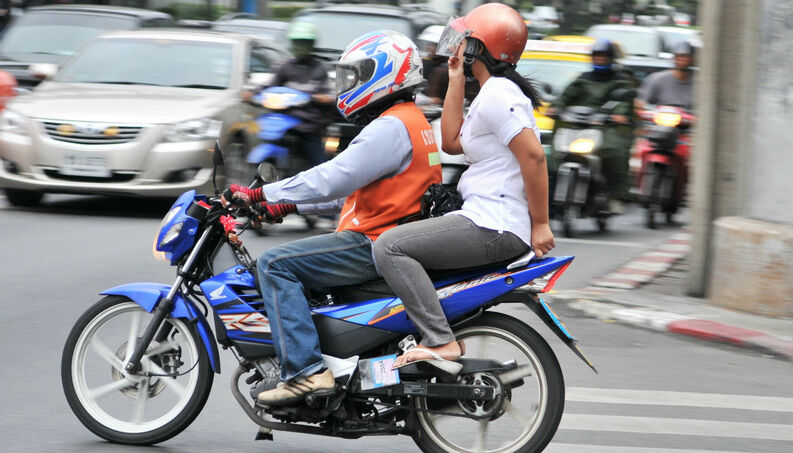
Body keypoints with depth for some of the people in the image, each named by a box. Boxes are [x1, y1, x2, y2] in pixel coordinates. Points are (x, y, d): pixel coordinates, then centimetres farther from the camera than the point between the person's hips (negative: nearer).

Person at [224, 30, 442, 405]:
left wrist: (259, 194, -17)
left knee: (274, 264, -15)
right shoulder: (412, 122, 20)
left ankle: (305, 370, -24)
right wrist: (288, 205, 18)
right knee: (290, 261, 22)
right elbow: (350, 188, 24)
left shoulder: (391, 127, -15)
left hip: (373, 245, -11)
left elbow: (331, 180, -22)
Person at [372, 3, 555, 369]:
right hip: (489, 221, 11)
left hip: (493, 227, -11)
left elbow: (533, 155, -22)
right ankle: (436, 334, 26)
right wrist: (456, 80, 17)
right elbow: (452, 143, 21)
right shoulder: (493, 92, 18)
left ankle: (441, 342, -23)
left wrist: (540, 225, -20)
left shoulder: (496, 95, -15)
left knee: (390, 246, -19)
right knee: (400, 240, 28)